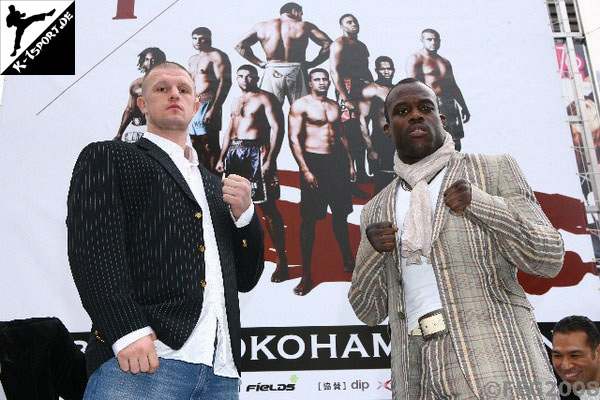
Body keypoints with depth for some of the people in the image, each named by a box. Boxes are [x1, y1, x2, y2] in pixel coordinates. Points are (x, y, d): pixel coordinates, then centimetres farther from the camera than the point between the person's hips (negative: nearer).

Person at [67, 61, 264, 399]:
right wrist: (128, 330, -18)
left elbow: (246, 279, 21)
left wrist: (244, 213, 5)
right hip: (140, 358, -4)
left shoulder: (215, 186, 24)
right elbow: (91, 244, -5)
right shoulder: (107, 157, 10)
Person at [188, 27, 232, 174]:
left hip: (208, 103, -9)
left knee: (210, 145, -10)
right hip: (192, 105, 9)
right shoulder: (192, 59, 22)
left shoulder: (217, 56, -5)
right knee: (195, 146, 10)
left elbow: (225, 82, -14)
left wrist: (214, 109, -21)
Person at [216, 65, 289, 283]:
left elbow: (277, 128, -10)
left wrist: (270, 159, -19)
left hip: (256, 154, -7)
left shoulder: (265, 98, -1)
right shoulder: (236, 102, 22)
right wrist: (222, 158, 15)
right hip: (235, 154, 8)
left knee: (268, 208, -9)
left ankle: (282, 260, -6)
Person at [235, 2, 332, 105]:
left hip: (272, 72, 1)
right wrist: (312, 63, 4)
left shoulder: (262, 26, 9)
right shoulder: (304, 26, 5)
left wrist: (260, 63, 7)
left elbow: (240, 46, 5)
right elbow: (327, 44, -2)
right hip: (296, 72, -1)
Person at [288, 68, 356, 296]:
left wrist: (350, 163, 15)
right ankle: (306, 275, 0)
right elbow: (293, 138, -10)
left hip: (337, 160, 6)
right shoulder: (300, 105, -3)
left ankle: (348, 261, 30)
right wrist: (305, 170, -17)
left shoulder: (334, 106, 16)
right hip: (314, 161, -6)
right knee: (309, 219, -5)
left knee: (340, 214, 14)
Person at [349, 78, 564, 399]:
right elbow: (368, 312, 13)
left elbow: (548, 259, 1)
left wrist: (480, 203, -11)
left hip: (497, 361, -3)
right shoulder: (376, 210, 15)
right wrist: (371, 250, -6)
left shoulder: (494, 170, 7)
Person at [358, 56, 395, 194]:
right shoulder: (370, 90, -5)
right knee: (382, 186, -8)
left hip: (399, 145, 7)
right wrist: (370, 149, -17)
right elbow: (362, 120, -11)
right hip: (380, 145, -7)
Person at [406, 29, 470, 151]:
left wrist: (464, 107, 24)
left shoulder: (445, 62, 23)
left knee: (455, 144, 4)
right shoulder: (415, 59, 1)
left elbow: (453, 86, 27)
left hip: (449, 104, 7)